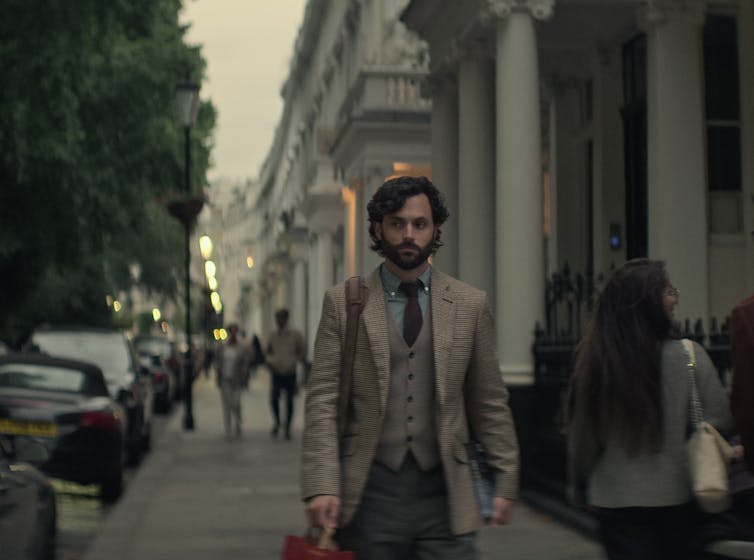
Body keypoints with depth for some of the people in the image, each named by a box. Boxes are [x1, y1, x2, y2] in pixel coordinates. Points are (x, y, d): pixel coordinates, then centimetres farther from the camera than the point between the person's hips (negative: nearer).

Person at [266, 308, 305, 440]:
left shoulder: (296, 335, -2)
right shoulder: (273, 336, 6)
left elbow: (302, 352, 5)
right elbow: (268, 352, 20)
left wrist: (293, 363, -8)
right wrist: (269, 361, 0)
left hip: (290, 374, -1)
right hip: (277, 373, 1)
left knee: (289, 402, 4)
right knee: (274, 398, -16)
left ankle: (288, 429, 15)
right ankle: (277, 422, 7)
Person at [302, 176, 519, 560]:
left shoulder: (470, 305, 8)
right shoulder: (343, 303, 3)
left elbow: (490, 402, 10)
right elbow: (322, 401, -2)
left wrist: (505, 482, 8)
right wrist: (322, 486, -11)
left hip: (443, 495, 1)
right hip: (369, 495, -1)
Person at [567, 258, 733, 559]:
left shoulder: (593, 362, -7)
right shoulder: (689, 357, -11)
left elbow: (580, 438, 1)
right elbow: (719, 421, -8)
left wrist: (579, 488, 17)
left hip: (615, 502, 1)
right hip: (678, 499, 0)